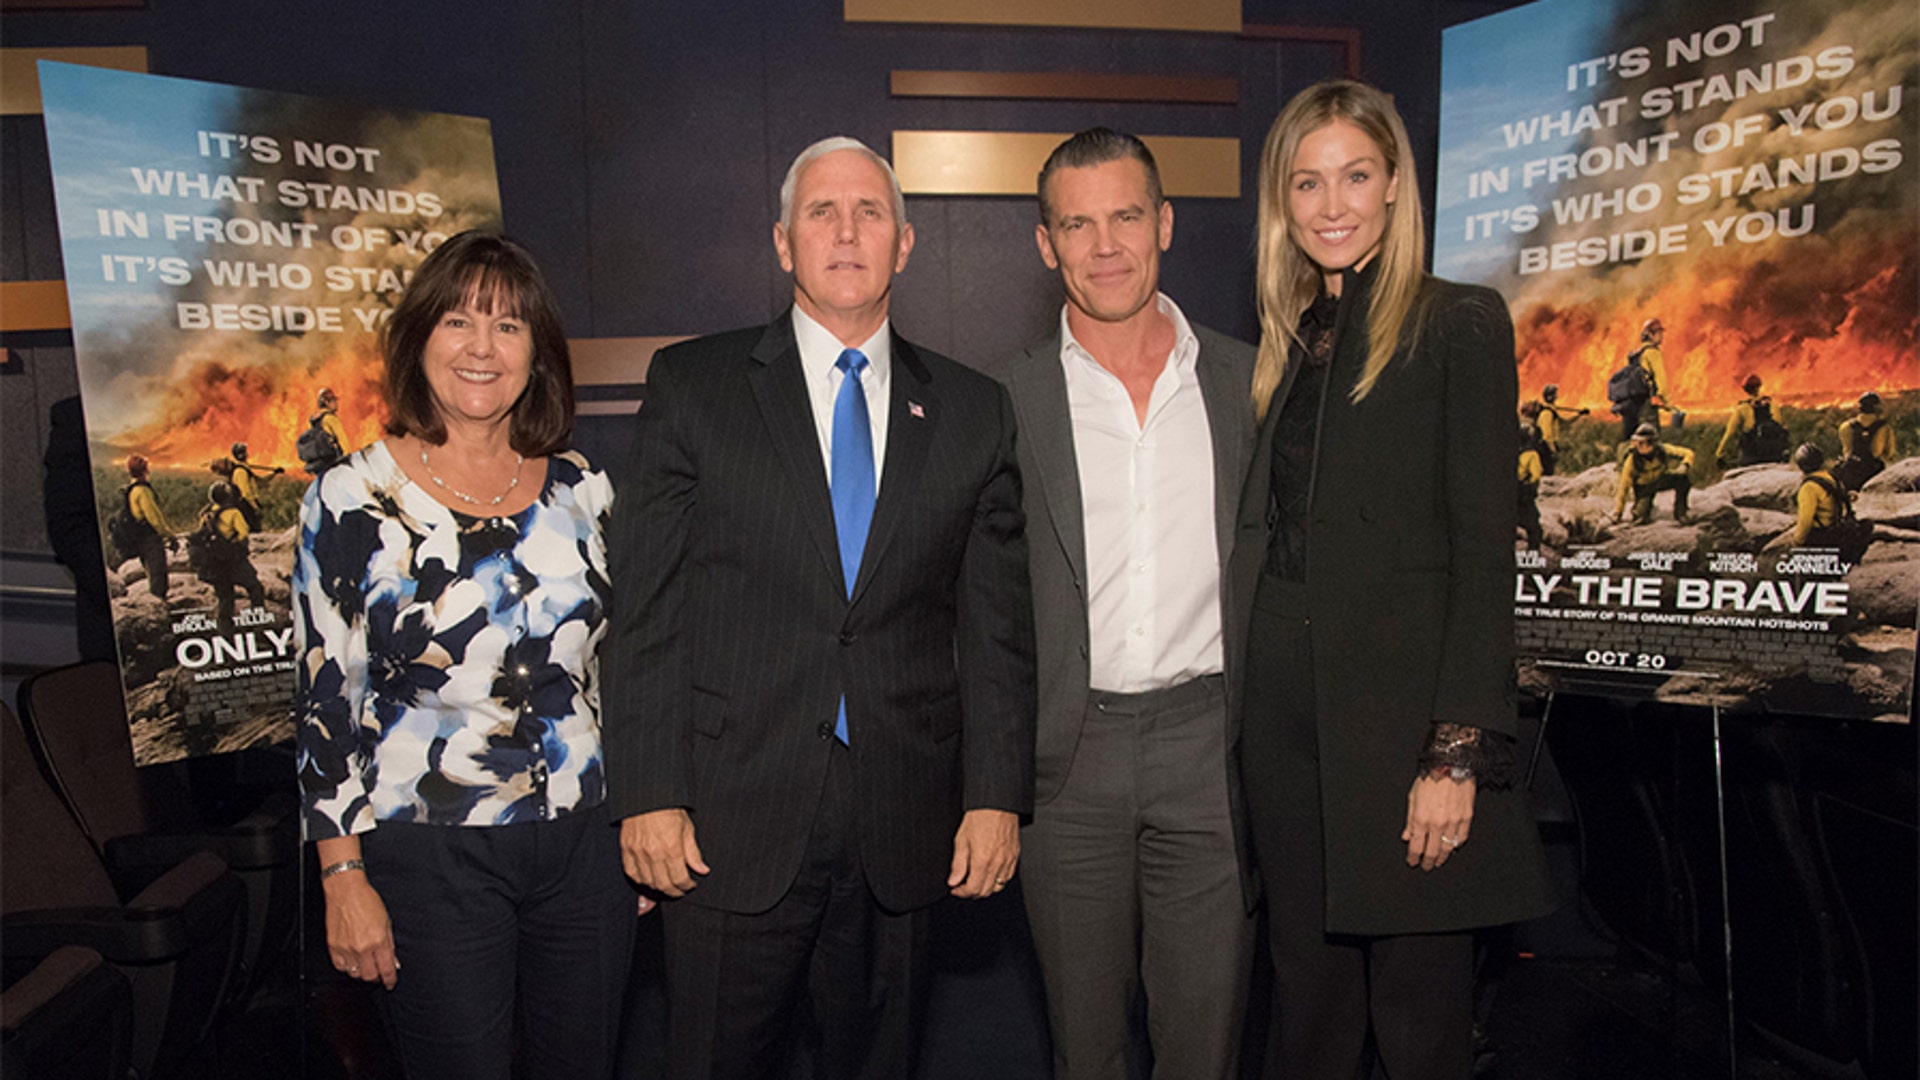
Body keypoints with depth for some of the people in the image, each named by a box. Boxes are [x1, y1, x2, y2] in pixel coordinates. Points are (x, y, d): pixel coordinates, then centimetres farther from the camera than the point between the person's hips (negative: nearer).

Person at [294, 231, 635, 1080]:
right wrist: (343, 876, -6)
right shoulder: (352, 496, -7)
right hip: (428, 861, -3)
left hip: (583, 844, 3)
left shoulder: (580, 488, 3)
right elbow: (325, 698, -5)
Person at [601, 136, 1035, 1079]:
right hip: (729, 823, -1)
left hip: (902, 827, 2)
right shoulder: (692, 385, 2)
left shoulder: (973, 411, 7)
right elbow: (645, 611, -2)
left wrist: (997, 797, 0)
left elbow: (997, 625, 5)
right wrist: (647, 794, -6)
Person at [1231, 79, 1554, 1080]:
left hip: (1404, 711, -5)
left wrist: (1457, 752, -16)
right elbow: (1269, 539, 13)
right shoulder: (1289, 346, 15)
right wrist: (1254, 698, 5)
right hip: (1285, 707, 6)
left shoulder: (1459, 324, -3)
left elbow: (1484, 552, -10)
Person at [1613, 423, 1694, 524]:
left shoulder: (1663, 450, -25)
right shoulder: (1631, 461, -30)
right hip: (1644, 486, -2)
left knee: (1682, 478, -27)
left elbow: (1688, 453, -11)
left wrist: (1685, 465, -36)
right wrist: (1618, 513, -22)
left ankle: (1680, 512, -9)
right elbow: (1623, 486, -23)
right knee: (1641, 514, -22)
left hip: (1661, 480, 2)